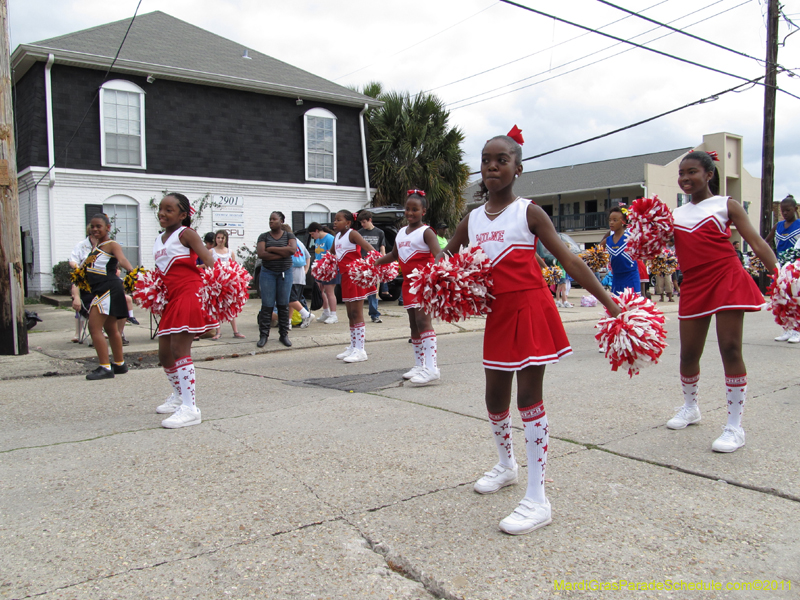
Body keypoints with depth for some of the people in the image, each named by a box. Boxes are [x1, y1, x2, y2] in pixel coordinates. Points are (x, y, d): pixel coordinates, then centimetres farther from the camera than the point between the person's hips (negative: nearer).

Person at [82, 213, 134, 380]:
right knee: (110, 328, 19)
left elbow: (122, 259, -29)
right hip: (100, 290, 10)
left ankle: (105, 368, -8)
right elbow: (88, 265, 22)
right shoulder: (96, 245, 16)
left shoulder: (112, 245, -10)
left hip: (108, 288, -10)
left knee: (94, 327, -12)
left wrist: (131, 270, -46)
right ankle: (120, 364, 32)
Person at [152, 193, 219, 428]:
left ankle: (190, 409, -12)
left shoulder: (186, 234, -4)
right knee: (164, 353, 14)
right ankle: (179, 395, 36)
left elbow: (208, 261, -15)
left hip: (189, 294, -8)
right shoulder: (159, 239, 18)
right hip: (171, 299, 8)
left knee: (179, 349, -14)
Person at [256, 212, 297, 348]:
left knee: (283, 305, 4)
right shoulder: (264, 236, 6)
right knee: (267, 305, -4)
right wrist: (282, 253, -12)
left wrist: (272, 249, -11)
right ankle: (263, 335, 2)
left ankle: (284, 334, 11)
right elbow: (261, 254, -10)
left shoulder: (289, 236, 6)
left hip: (285, 273, 1)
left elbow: (293, 249, -14)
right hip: (268, 273, 0)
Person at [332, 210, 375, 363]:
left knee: (357, 314, -8)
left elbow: (369, 248, -24)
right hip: (345, 277, 9)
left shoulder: (352, 234, -11)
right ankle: (353, 347, 22)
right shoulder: (337, 237, 13)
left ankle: (360, 350, -5)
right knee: (350, 314, 13)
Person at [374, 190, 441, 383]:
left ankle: (431, 367, -22)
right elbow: (394, 255, 29)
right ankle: (419, 365, 22)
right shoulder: (401, 233, 15)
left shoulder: (426, 232, -7)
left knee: (423, 320, -18)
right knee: (413, 325, 12)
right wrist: (374, 263, 22)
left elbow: (438, 254, -21)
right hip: (408, 282, 8)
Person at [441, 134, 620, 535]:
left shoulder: (529, 213, -4)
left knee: (529, 398, -5)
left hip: (530, 310, -5)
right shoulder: (471, 220, 9)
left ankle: (537, 500, 3)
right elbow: (442, 260, 21)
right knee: (495, 398, 14)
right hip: (498, 315, 5)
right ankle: (506, 465, 42)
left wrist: (609, 302, -12)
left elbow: (569, 261, -7)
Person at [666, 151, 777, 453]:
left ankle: (734, 426, 0)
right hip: (693, 287, 4)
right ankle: (690, 407, 34)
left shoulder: (726, 205, 2)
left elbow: (756, 242, -6)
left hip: (727, 281, -4)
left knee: (730, 349, -9)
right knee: (688, 353, 8)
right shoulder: (675, 214, 13)